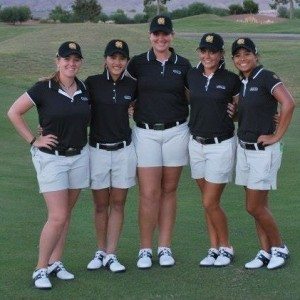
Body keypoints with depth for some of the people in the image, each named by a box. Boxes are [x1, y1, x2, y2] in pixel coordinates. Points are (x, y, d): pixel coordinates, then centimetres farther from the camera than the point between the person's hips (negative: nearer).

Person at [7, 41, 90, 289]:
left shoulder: (84, 90, 5)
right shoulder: (44, 89, -10)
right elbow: (14, 112, -7)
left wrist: (81, 134, 8)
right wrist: (33, 140, -9)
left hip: (79, 156, 5)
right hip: (51, 157, -5)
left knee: (66, 214, 10)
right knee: (58, 217, -10)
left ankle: (55, 262, 22)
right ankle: (41, 269, 3)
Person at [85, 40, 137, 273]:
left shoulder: (132, 86, 2)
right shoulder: (92, 83, -5)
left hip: (124, 150, 2)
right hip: (97, 149, -1)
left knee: (118, 204, 5)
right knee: (101, 204, 7)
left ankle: (111, 255, 12)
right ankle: (101, 252, 20)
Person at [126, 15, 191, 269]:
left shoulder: (183, 65, 6)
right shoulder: (138, 63, 3)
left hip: (176, 132, 1)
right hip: (146, 133, -1)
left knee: (169, 191, 7)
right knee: (149, 194, -4)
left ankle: (165, 247, 16)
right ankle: (145, 250, 7)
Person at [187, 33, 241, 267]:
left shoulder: (231, 80, -5)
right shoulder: (191, 76, 4)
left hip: (221, 145, -4)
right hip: (197, 144, 4)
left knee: (210, 203, -5)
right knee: (208, 201, 10)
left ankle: (226, 248, 14)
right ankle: (214, 249, 20)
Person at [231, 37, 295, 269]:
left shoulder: (266, 77, -12)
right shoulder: (242, 83, 11)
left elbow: (288, 104, -26)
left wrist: (276, 136, -21)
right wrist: (232, 111, 5)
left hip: (263, 151, -8)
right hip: (244, 149, 8)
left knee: (255, 207, -4)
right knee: (258, 206, 11)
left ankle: (279, 248, 15)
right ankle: (266, 252, 21)